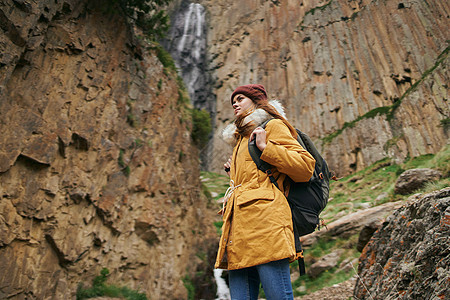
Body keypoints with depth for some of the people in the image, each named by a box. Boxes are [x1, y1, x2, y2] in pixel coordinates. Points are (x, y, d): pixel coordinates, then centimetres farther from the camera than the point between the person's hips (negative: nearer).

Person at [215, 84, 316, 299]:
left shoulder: (273, 126, 10)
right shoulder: (241, 139, 32)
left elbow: (305, 168, -2)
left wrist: (265, 147, -5)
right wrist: (233, 173, 25)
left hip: (264, 217, -7)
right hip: (238, 226, 8)